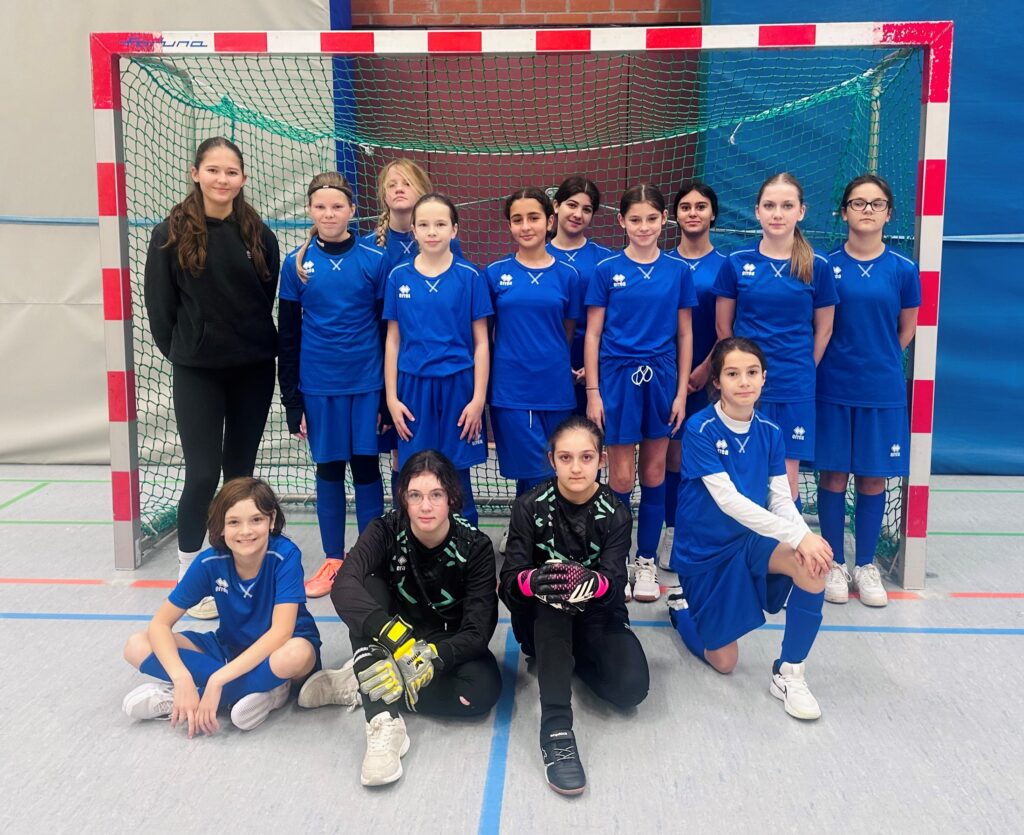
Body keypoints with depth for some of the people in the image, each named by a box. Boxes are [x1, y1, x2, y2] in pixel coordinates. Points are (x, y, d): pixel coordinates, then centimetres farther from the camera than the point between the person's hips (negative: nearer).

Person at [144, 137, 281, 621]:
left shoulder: (259, 234, 1)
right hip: (197, 372, -2)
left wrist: (254, 342, 6)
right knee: (203, 474, -4)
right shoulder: (171, 234, -6)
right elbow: (159, 306, -1)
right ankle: (188, 572, 13)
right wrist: (179, 351, 4)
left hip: (253, 369, 3)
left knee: (240, 471, 11)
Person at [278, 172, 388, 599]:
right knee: (328, 469, 10)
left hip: (367, 383, -1)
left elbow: (388, 328, 1)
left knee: (366, 466, 6)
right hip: (318, 386, 1)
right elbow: (288, 336, 4)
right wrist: (292, 400, 2)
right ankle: (333, 560, 23)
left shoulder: (374, 260, -3)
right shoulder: (296, 264, 1)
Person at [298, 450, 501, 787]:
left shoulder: (475, 546, -20)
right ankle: (385, 723, -37)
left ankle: (361, 687, -18)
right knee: (368, 588, -29)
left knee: (484, 690, -31)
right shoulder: (386, 530, -20)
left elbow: (478, 630, -23)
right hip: (393, 642, 0)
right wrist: (396, 637, -54)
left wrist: (435, 656, -43)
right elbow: (344, 586, -38)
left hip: (450, 643, 0)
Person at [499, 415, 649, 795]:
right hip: (542, 622, -1)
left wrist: (589, 582, -51)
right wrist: (534, 581, -47)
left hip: (597, 617, 1)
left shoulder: (616, 514, -10)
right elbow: (509, 582, -21)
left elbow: (614, 582, -25)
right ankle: (556, 726, -38)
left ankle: (573, 659, 7)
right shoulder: (530, 507, -13)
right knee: (550, 596, -36)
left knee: (631, 688, -24)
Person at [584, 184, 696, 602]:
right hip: (618, 377, -2)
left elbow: (684, 334, 6)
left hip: (661, 379, 2)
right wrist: (593, 392, -6)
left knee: (654, 472, 9)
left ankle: (647, 561, 21)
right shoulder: (606, 270, -2)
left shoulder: (677, 271, 3)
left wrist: (681, 391, 1)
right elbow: (593, 334, -1)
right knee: (621, 476, 2)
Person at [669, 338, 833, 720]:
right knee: (724, 662, 5)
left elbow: (781, 500, -6)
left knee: (814, 565, -28)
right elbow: (728, 500, -28)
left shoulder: (770, 432, -3)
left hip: (751, 540, 4)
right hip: (704, 552, -4)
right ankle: (682, 606, 36)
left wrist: (806, 535, -28)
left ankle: (789, 674, -10)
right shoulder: (700, 430, -19)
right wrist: (797, 536, -34)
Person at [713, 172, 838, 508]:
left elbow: (823, 329, 9)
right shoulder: (737, 263, 0)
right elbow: (723, 326, 8)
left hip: (794, 389, 0)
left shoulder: (817, 266, 0)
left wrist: (801, 371, 8)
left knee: (786, 477, 4)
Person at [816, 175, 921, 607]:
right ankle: (834, 564, 20)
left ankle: (865, 565, 23)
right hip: (833, 388, 0)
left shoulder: (903, 270, -1)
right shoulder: (826, 266, -2)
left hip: (882, 390, 1)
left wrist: (877, 361, 9)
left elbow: (906, 331, 10)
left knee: (873, 478, 8)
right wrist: (841, 360, 2)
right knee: (833, 475, 6)